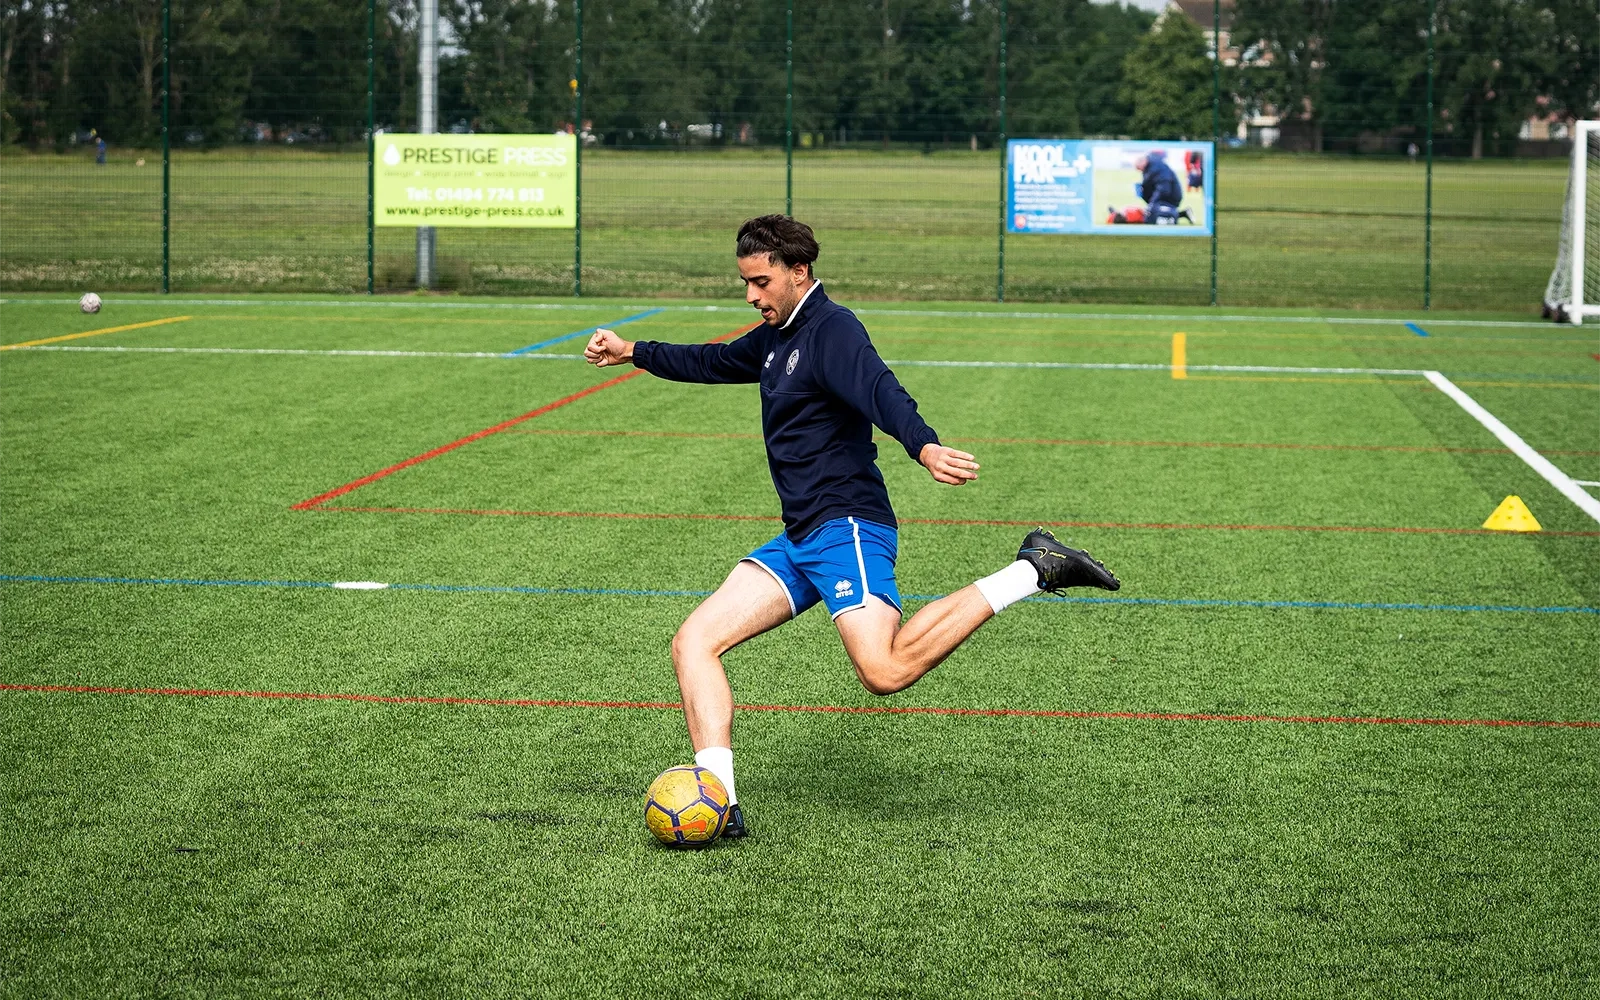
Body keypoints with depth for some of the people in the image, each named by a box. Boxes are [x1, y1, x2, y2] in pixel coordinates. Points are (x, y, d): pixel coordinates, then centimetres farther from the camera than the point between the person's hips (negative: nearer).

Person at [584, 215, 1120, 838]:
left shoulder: (831, 329, -9)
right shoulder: (775, 339, 20)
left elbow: (880, 391, -29)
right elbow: (713, 362, 41)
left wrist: (924, 447, -47)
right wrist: (633, 354, 45)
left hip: (846, 528, -9)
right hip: (796, 543, 10)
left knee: (885, 671, -28)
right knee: (693, 644, -1)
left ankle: (1032, 570, -14)